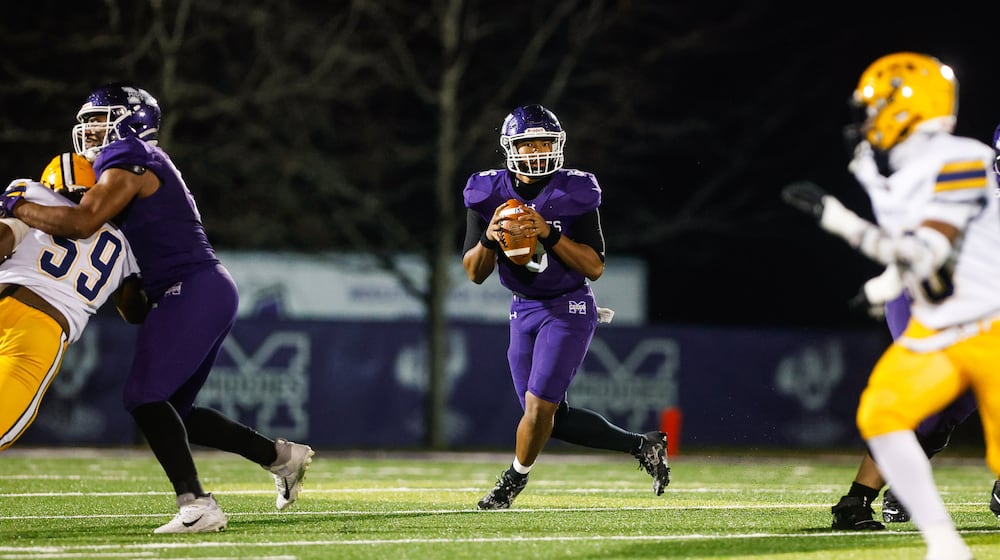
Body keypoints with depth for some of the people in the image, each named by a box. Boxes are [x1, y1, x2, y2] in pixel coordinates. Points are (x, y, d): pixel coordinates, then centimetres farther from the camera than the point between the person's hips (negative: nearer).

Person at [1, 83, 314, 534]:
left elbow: (82, 222, -21)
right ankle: (279, 455, 17)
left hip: (192, 292, -10)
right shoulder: (147, 165, 23)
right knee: (170, 409, 13)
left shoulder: (127, 163, -9)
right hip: (211, 294, 10)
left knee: (145, 398, -15)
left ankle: (196, 504, -22)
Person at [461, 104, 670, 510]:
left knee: (540, 402, -13)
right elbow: (475, 274, -3)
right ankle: (641, 446, 21)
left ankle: (513, 481, 11)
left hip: (568, 309, -5)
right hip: (524, 310, 5)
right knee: (554, 419, 6)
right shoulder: (488, 196, -4)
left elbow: (595, 267, -15)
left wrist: (549, 233, -27)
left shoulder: (574, 195, -12)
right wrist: (488, 237, -23)